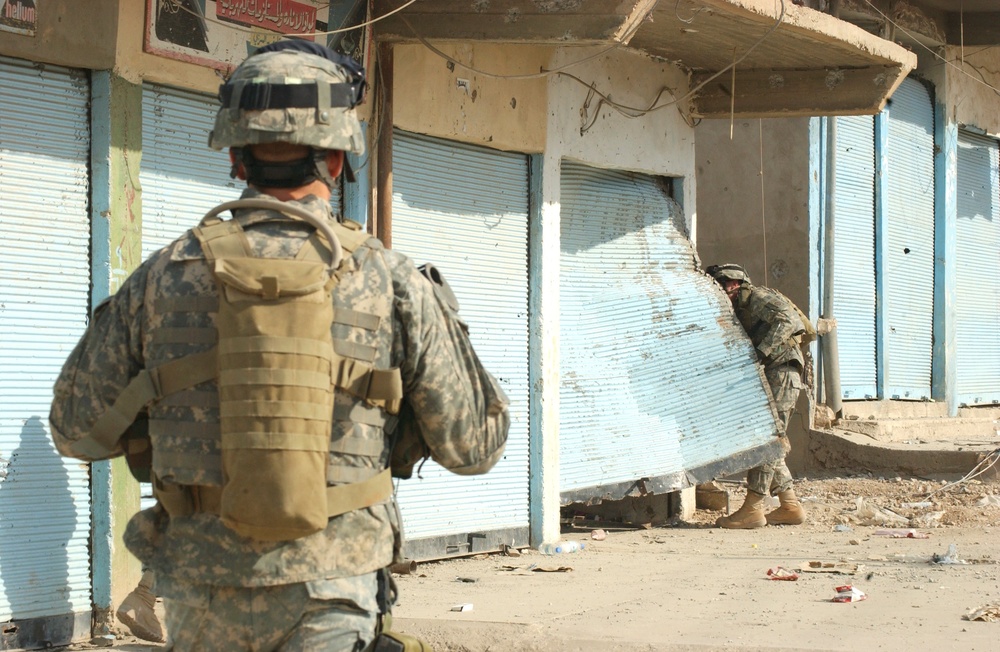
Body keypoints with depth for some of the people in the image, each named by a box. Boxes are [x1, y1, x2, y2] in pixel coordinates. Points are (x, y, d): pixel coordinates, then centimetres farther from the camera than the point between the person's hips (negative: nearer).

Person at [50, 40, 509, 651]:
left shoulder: (166, 276, -1)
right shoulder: (391, 280, -4)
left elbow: (79, 429, 8)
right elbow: (474, 444, 1)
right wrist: (445, 319, 17)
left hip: (203, 601, 2)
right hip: (333, 599, -2)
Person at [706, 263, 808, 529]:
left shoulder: (755, 296, -6)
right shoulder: (737, 311, 23)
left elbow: (787, 319, -21)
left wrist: (761, 352, -26)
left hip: (781, 374, -10)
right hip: (769, 377, 10)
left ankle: (753, 509, -16)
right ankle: (790, 505, 15)